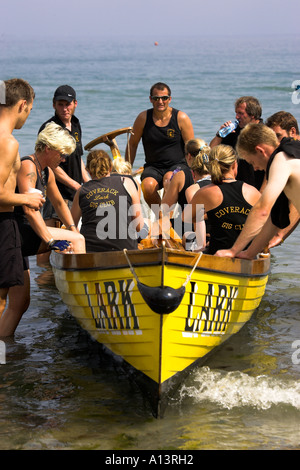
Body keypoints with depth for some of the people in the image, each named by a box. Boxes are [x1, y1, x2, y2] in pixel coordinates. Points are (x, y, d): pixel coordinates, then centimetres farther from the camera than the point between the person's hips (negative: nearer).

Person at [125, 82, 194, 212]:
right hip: (153, 166, 2)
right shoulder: (143, 118, 0)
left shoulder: (181, 118, -3)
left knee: (169, 180, -36)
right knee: (148, 186, -31)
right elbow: (132, 144, 11)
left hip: (177, 165, -2)